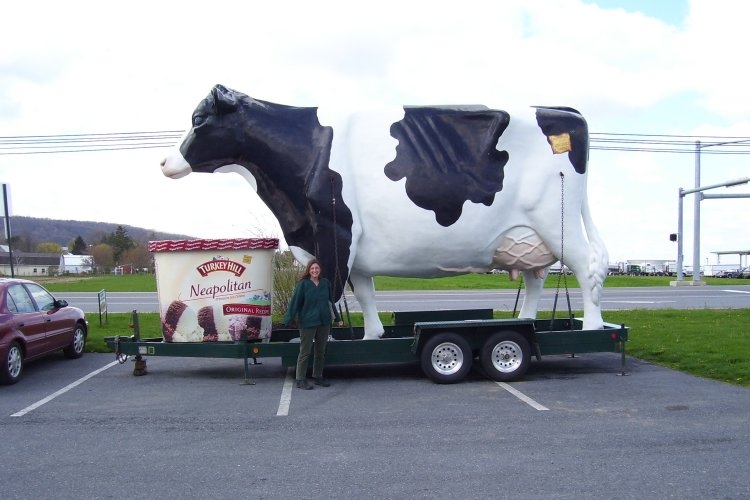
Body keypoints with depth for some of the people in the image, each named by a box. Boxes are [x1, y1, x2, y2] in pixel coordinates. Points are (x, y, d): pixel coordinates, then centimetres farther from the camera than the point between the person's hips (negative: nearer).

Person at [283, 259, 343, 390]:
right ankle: (300, 380, 8)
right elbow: (294, 302, -10)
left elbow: (330, 302, 15)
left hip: (324, 322, 5)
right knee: (305, 352, -1)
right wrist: (288, 320, -15)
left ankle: (318, 377, 26)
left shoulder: (326, 283, 6)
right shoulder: (303, 284, -8)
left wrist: (337, 318, 20)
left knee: (321, 351, 13)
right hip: (307, 323, -5)